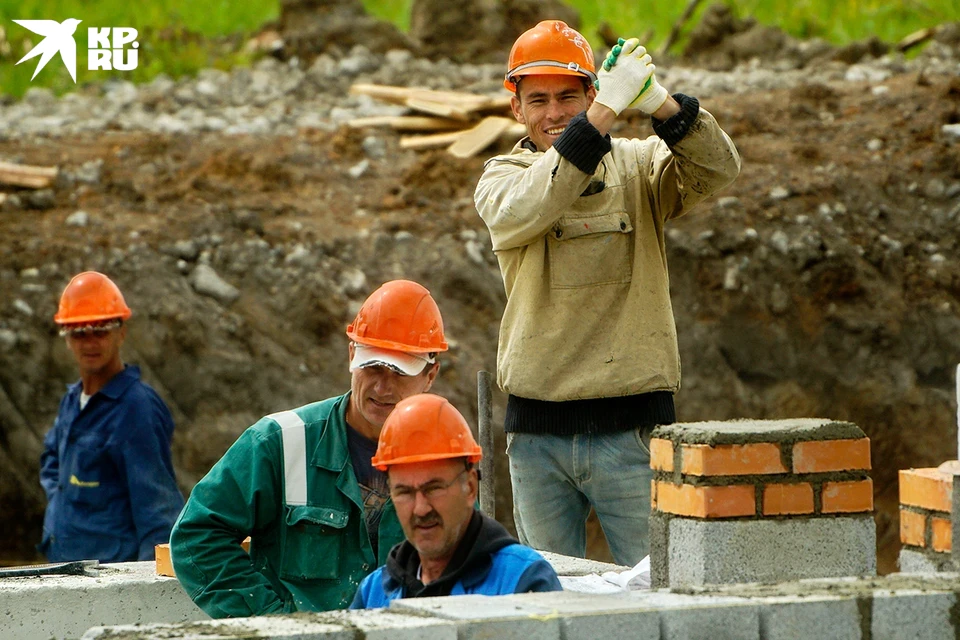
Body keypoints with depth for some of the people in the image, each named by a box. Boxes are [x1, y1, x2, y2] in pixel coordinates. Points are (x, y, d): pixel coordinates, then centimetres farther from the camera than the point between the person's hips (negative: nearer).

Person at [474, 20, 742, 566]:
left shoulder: (637, 166, 6)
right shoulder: (502, 177, 6)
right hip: (537, 431, 1)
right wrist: (605, 112, -28)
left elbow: (718, 170, -13)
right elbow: (521, 212, -18)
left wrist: (661, 104, -31)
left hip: (630, 428, -1)